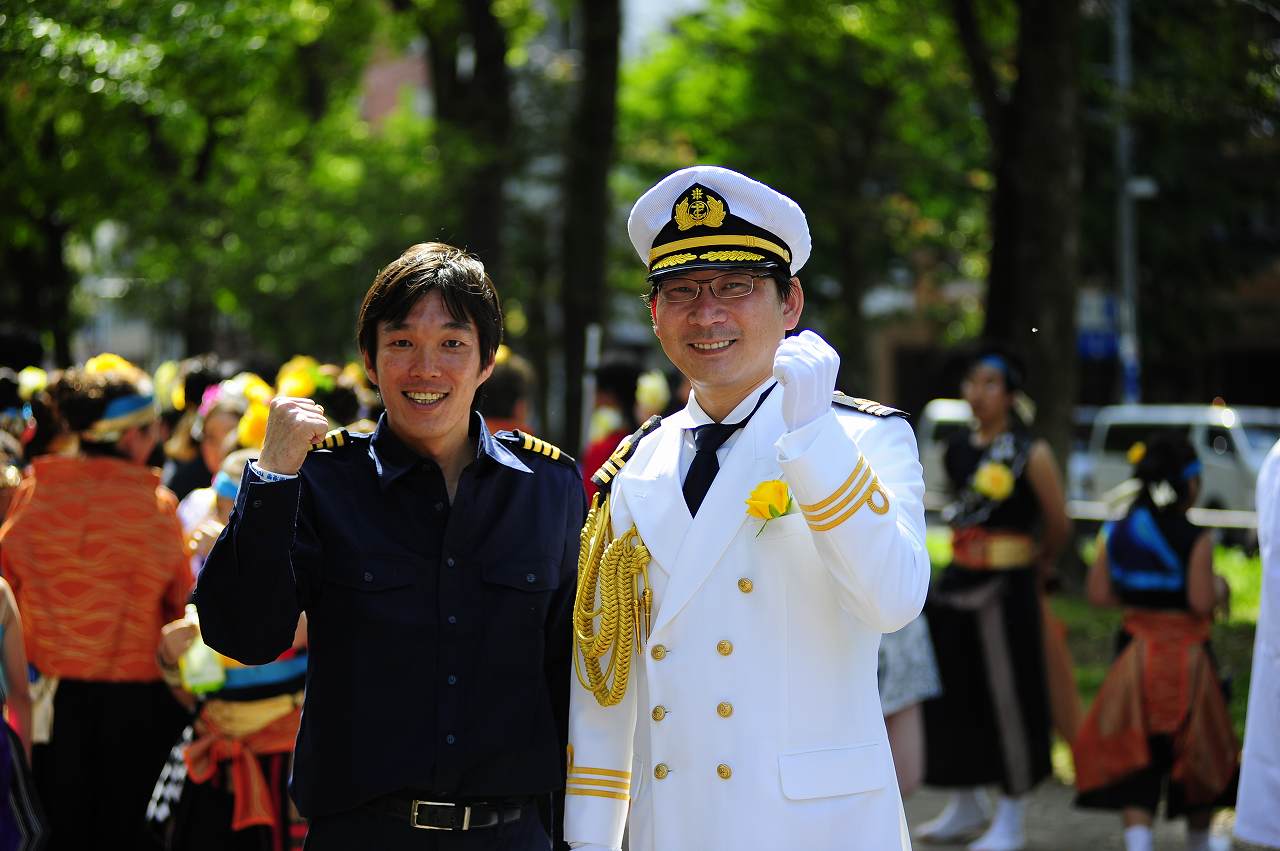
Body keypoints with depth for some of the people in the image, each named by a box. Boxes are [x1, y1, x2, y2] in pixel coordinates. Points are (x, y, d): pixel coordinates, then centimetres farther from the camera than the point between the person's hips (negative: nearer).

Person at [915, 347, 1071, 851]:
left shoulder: (1032, 454, -10)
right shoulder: (957, 450, 7)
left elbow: (1058, 524, -2)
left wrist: (1039, 564, 12)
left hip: (1006, 587, -6)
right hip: (957, 581, 6)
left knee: (1009, 699, 1)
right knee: (949, 693, 11)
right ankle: (966, 806, 29)